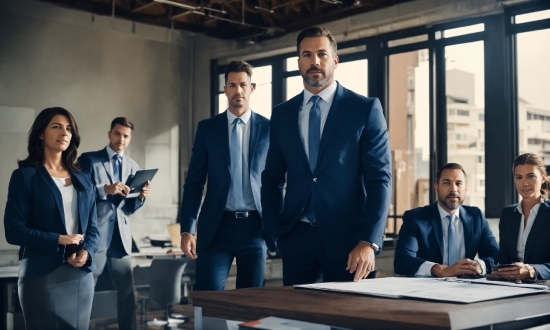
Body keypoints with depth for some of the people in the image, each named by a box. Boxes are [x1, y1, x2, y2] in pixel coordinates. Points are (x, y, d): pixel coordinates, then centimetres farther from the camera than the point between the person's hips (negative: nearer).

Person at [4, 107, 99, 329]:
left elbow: (92, 227, 11)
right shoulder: (25, 176, -2)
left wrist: (87, 252, -9)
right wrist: (59, 240, -16)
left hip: (81, 275, 5)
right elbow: (14, 230, -9)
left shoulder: (82, 179, 13)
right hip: (42, 274, -4)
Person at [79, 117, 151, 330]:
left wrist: (141, 196, -7)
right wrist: (105, 189, -21)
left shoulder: (133, 167, 14)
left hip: (120, 238, 5)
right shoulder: (89, 160, 0)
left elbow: (129, 208, 14)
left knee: (128, 294, 8)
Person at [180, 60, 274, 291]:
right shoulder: (207, 128, 5)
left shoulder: (269, 128, 4)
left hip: (255, 226, 1)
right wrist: (187, 229, -3)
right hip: (217, 226, 0)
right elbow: (194, 182, 4)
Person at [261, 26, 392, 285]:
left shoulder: (366, 109, -1)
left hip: (347, 237, -3)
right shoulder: (282, 114, 10)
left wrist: (369, 242, -15)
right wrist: (276, 229, 2)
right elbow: (272, 178, 14)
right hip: (296, 237, 3)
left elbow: (380, 179, -6)